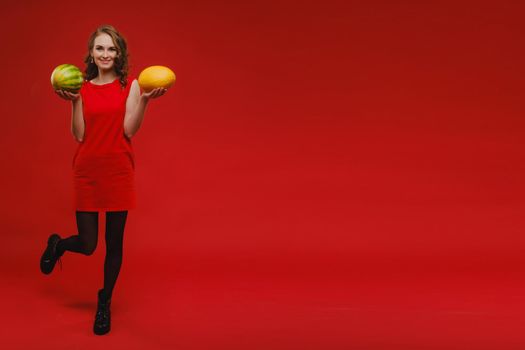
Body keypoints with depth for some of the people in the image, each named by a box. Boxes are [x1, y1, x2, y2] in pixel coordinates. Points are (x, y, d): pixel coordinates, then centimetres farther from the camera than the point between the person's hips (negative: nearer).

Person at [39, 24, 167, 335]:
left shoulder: (130, 85, 1)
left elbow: (129, 130, -8)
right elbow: (79, 135, -1)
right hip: (87, 172, 1)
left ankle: (105, 304, 25)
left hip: (119, 171, -1)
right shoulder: (83, 89, 4)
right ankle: (57, 245, 39)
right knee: (87, 245, 2)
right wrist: (74, 102, -12)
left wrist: (144, 100, -19)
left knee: (115, 243, 5)